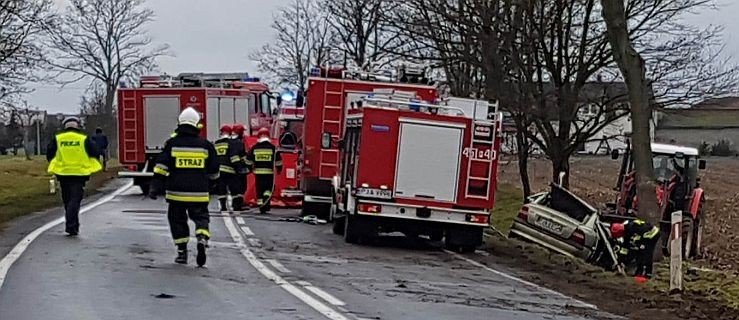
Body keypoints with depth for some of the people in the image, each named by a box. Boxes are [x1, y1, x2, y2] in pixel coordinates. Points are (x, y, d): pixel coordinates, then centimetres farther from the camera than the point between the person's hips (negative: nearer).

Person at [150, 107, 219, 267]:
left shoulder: (172, 144, -1)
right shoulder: (205, 145, 3)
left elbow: (161, 168, -6)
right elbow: (213, 171, 11)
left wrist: (155, 188, -3)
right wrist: (209, 185, 28)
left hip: (177, 191, 0)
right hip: (199, 193, 1)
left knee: (178, 219, 13)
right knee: (201, 217, 11)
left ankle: (182, 252, 12)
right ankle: (202, 239, -18)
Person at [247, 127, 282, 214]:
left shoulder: (254, 148, 2)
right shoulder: (272, 147, -3)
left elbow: (249, 160, 6)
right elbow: (278, 160, 1)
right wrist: (279, 169, 16)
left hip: (258, 172, 1)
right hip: (269, 172, -1)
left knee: (259, 189, 7)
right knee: (268, 188, 11)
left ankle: (261, 206, 7)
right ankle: (266, 201, -12)